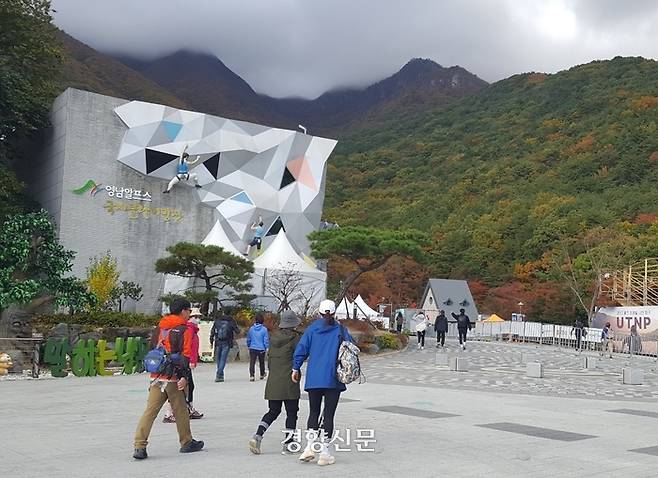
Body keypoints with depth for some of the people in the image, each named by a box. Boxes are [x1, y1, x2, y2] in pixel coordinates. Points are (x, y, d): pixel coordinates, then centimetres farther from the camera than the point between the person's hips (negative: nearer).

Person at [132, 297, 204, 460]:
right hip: (173, 378, -5)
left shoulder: (158, 328, 13)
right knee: (181, 412, 10)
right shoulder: (185, 330, -6)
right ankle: (187, 443, 23)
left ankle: (140, 446, -8)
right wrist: (184, 376, -19)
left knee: (150, 411, 1)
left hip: (156, 377, 5)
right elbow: (186, 355, -15)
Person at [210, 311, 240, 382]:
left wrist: (211, 342, 10)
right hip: (226, 344, -2)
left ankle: (220, 375, 23)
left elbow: (212, 332, 3)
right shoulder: (231, 322, -4)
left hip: (218, 343, 2)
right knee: (223, 359, -1)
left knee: (218, 359, 16)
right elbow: (237, 331, 2)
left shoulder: (217, 321, 3)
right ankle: (218, 375, -11)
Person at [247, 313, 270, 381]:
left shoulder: (251, 329, -1)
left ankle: (251, 376, -16)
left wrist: (248, 346, 23)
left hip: (252, 348, 1)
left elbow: (248, 339, 9)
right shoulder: (264, 329, -11)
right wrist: (267, 348, 2)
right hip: (261, 349, -1)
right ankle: (262, 375, 33)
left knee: (252, 363, -1)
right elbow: (266, 340, -9)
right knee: (261, 362, 18)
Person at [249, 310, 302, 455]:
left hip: (273, 381, 6)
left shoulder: (274, 336, 8)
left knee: (273, 411, 13)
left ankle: (257, 436, -4)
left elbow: (269, 358, 13)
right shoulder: (294, 337, -10)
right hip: (289, 381, -6)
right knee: (291, 412, 6)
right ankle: (288, 444, 8)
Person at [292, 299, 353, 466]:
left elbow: (301, 348, 1)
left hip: (313, 378, 2)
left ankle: (310, 447, 6)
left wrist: (296, 368, 8)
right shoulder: (341, 330, 1)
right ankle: (324, 453, 5)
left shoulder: (312, 328, 4)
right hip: (333, 379, -2)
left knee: (314, 412, 16)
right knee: (329, 414, 4)